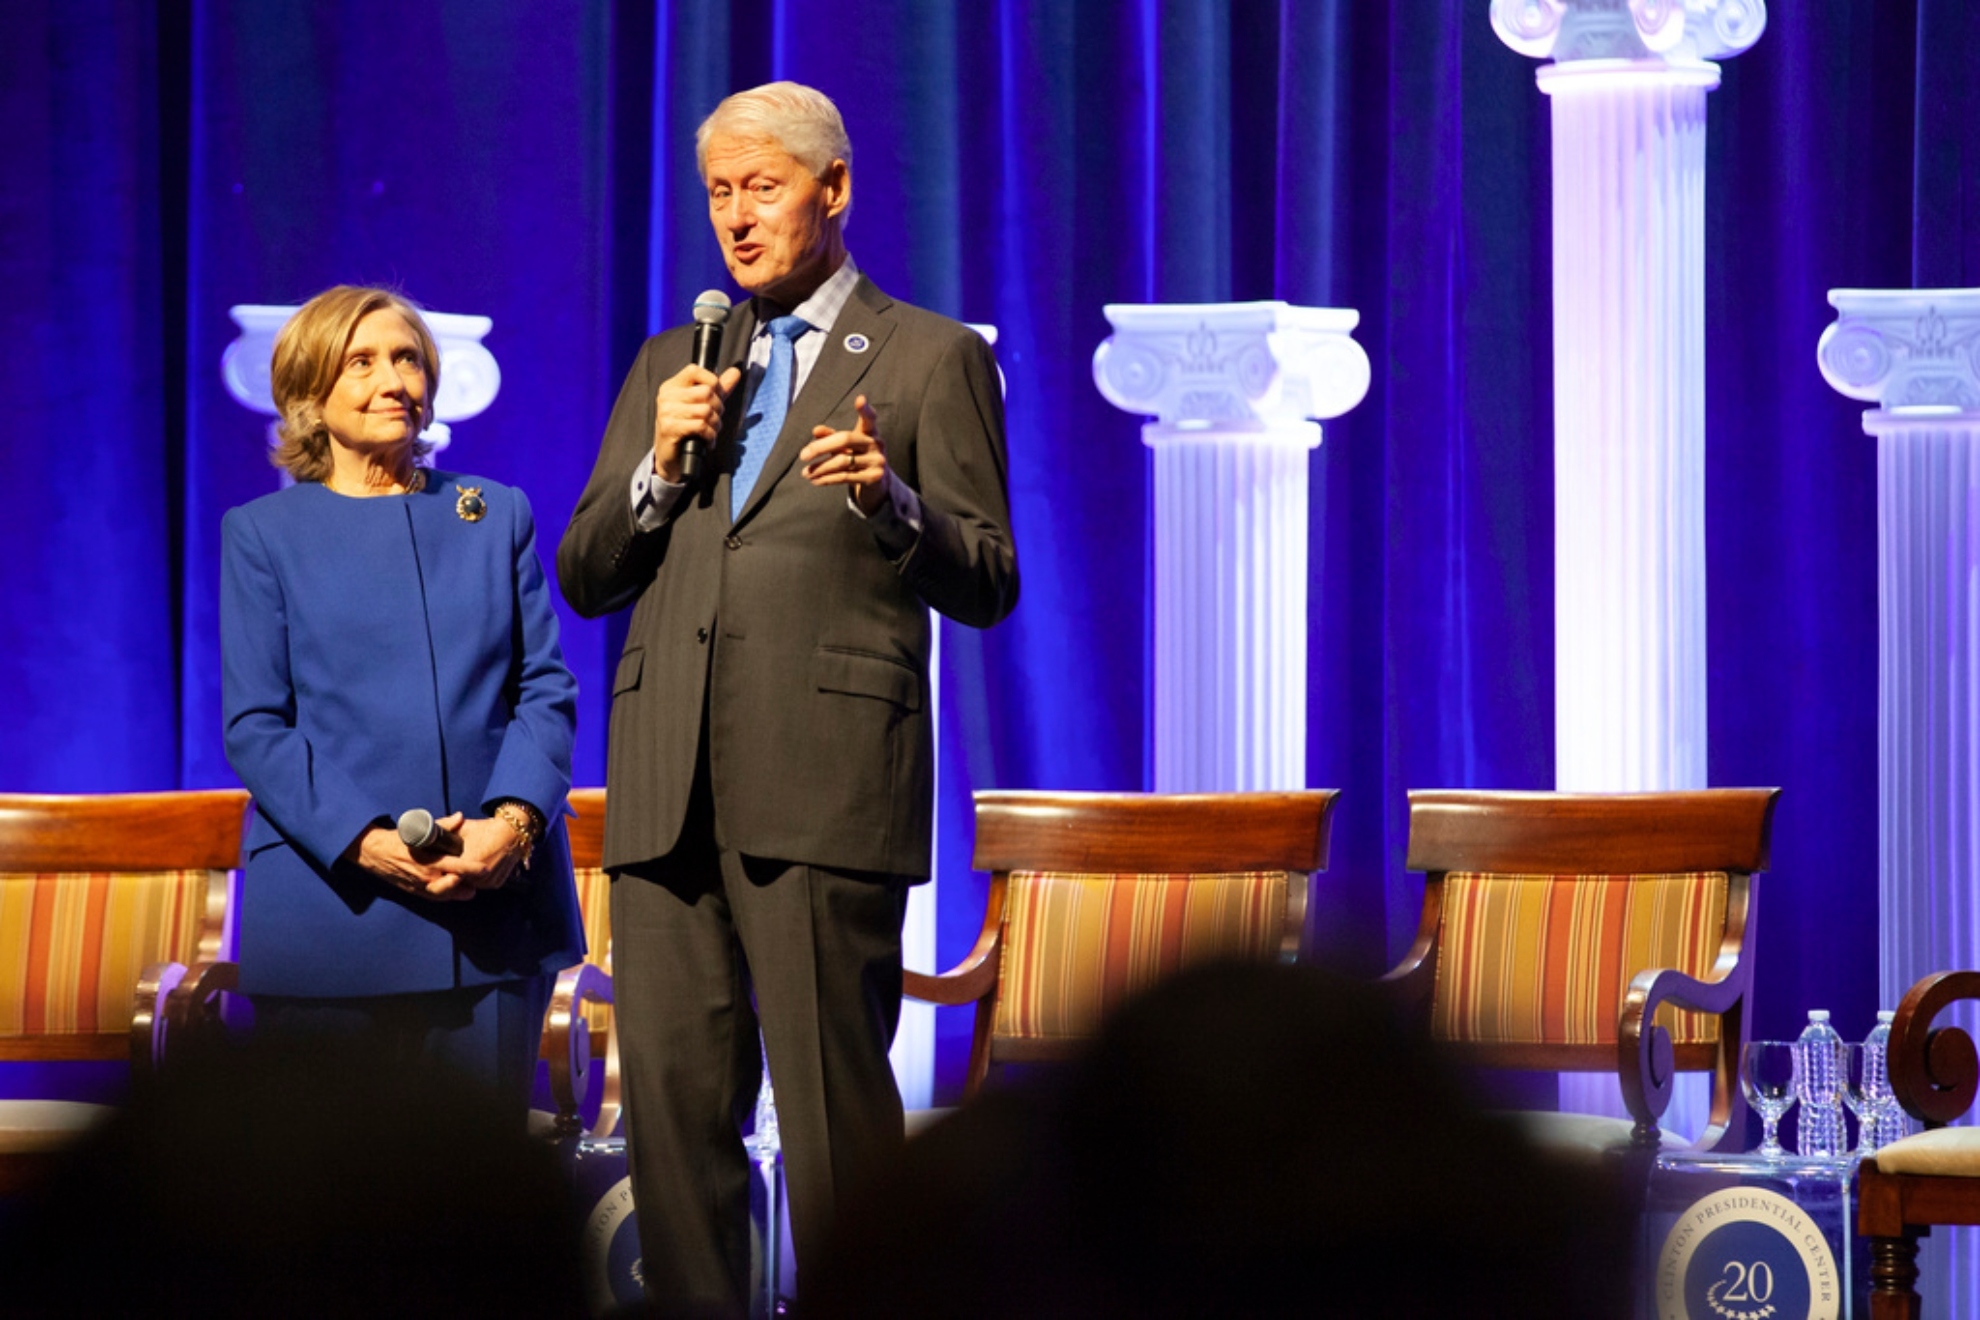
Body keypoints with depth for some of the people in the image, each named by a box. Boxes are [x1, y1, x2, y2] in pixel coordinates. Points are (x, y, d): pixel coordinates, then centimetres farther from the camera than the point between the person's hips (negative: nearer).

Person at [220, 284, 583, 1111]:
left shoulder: (498, 516, 15)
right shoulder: (261, 534, 8)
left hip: (497, 906, 2)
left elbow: (547, 690, 8)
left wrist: (514, 820, -11)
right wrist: (366, 842, -15)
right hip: (332, 912, -2)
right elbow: (254, 726, 0)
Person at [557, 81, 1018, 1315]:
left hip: (824, 785, -5)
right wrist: (660, 465, -1)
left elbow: (986, 588, 2)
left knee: (834, 1101, -7)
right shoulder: (672, 366, 21)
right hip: (669, 791, 5)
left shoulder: (933, 358, 7)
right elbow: (583, 580, 17)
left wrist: (890, 501, -17)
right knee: (674, 1098, 3)